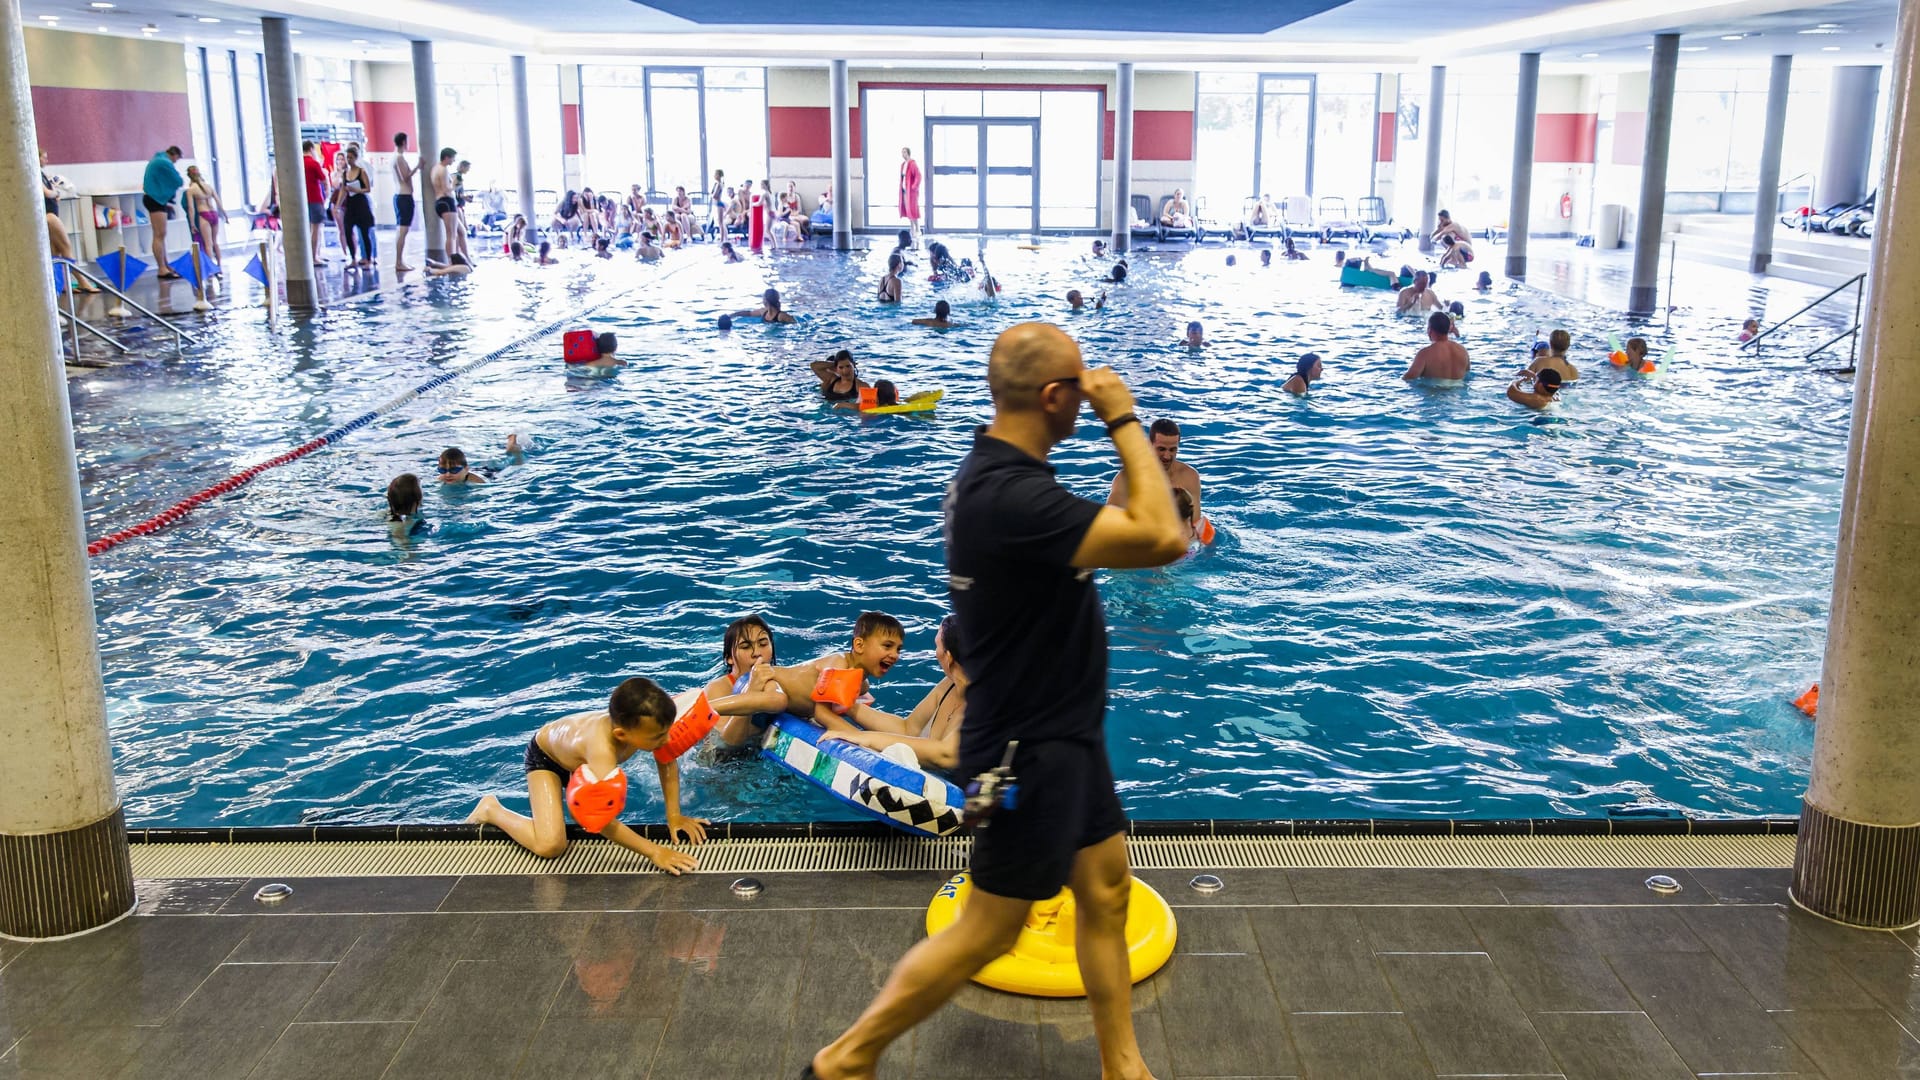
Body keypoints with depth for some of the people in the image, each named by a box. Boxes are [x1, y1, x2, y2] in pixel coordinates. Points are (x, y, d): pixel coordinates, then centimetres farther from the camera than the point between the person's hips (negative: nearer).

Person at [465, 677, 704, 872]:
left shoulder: (648, 722, -34)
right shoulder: (601, 748, -49)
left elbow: (667, 761, -13)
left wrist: (674, 816, -18)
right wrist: (654, 852, -51)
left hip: (578, 757, 7)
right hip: (545, 755, -6)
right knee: (550, 846, -21)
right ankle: (492, 811, 3)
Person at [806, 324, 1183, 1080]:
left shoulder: (1003, 472, 4)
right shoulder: (1012, 495, -30)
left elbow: (1122, 528, 15)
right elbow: (1161, 540, -30)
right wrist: (1124, 421, -23)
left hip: (1064, 736, 10)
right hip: (1028, 752, -10)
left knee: (1107, 891, 17)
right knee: (987, 932, 5)